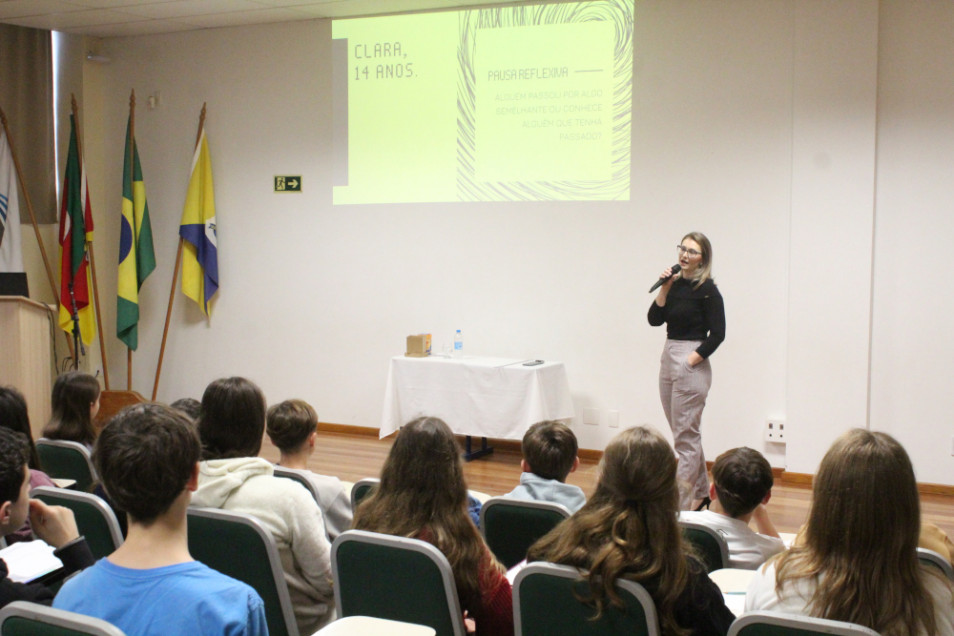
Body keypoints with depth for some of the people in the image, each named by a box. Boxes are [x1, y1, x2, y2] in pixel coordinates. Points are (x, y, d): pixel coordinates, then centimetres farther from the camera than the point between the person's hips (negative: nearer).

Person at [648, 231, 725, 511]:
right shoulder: (675, 284, 10)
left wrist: (692, 360, -14)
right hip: (668, 361, 8)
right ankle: (700, 493, 30)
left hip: (691, 366, -8)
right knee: (688, 434, 17)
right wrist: (664, 288, -7)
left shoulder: (707, 289, -10)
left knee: (685, 437, -4)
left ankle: (683, 505, 1)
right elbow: (654, 319, 3)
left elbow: (717, 333, -13)